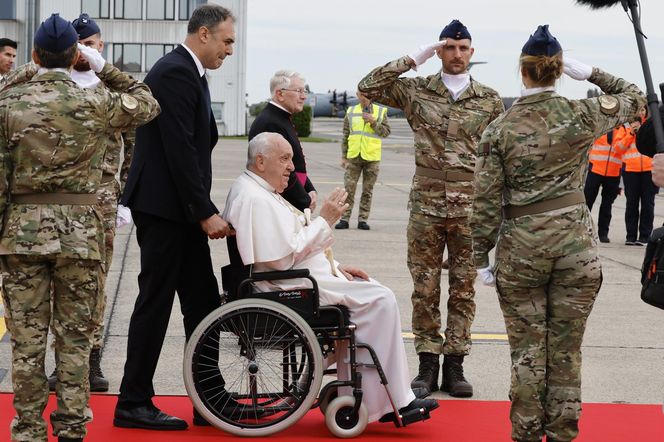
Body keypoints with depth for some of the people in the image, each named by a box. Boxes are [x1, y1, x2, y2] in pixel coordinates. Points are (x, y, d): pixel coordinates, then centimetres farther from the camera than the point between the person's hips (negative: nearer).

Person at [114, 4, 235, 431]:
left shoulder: (189, 74, 16)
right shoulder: (173, 73, -16)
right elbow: (179, 151, -21)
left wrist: (205, 210, 11)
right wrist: (205, 212, -19)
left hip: (182, 210, 10)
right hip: (163, 207, -10)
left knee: (203, 303, 10)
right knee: (156, 302, -3)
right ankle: (133, 404, 5)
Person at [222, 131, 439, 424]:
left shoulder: (262, 192, 19)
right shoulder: (254, 199, -17)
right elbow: (284, 257, -23)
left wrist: (335, 267, 13)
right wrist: (324, 221, -15)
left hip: (300, 278, 11)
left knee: (374, 291, 9)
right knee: (379, 299, -15)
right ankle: (379, 404, -12)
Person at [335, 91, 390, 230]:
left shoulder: (381, 111, 3)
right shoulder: (351, 112, 7)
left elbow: (386, 132, -3)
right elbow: (345, 136, 9)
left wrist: (373, 122, -17)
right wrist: (343, 157, 4)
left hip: (372, 157, -1)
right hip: (353, 157, 1)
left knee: (367, 191, 4)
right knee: (348, 189, -2)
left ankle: (363, 219, 9)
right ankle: (344, 219, 2)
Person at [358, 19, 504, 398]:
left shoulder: (490, 100, 5)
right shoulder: (416, 92, 4)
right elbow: (369, 87, -5)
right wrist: (413, 59, -7)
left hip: (470, 209, 0)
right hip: (426, 205, 0)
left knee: (464, 288, 5)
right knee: (425, 288, 4)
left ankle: (454, 364, 12)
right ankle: (428, 364, 12)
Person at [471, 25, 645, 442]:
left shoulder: (500, 129, -5)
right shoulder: (581, 115, -4)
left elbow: (487, 201, -4)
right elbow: (634, 98, 14)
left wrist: (481, 257, 4)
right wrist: (591, 73, 10)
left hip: (520, 246, -1)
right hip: (576, 242, 1)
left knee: (527, 352, 7)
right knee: (566, 351, 8)